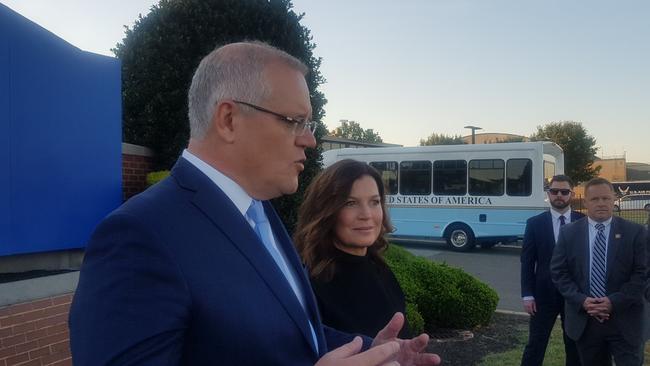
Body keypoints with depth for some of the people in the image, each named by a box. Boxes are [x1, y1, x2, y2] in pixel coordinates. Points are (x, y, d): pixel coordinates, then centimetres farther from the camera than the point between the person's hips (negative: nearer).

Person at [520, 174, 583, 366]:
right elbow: (527, 262, -1)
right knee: (535, 345, 5)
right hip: (544, 293, -1)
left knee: (575, 345, 14)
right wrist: (527, 295, -7)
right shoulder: (535, 223, -1)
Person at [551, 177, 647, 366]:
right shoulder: (568, 233, 3)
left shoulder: (634, 232, 0)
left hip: (624, 320, -1)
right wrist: (581, 301, -12)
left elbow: (642, 273, -4)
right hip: (584, 320, 2)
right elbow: (558, 272, 1)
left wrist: (615, 302, -14)